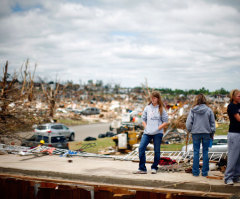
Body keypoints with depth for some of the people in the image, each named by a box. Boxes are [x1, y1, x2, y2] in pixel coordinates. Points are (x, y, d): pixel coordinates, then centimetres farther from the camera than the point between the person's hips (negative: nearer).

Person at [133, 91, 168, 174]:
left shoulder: (161, 109, 1)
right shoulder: (147, 108, 9)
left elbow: (165, 122, 1)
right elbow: (143, 119, 14)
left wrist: (158, 128, -10)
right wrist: (146, 127, -1)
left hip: (158, 133, -2)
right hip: (147, 133, 2)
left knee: (157, 151, 4)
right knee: (141, 148, -9)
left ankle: (154, 168, 20)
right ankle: (142, 168, -2)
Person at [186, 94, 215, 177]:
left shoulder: (193, 110, -6)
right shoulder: (209, 110, -4)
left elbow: (188, 123, -4)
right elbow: (212, 123, 3)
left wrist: (190, 130, 13)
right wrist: (212, 133, 13)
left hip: (196, 133, 0)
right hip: (206, 133, 1)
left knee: (196, 152, 7)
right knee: (205, 152, 8)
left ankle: (195, 172, 10)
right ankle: (205, 172, 11)